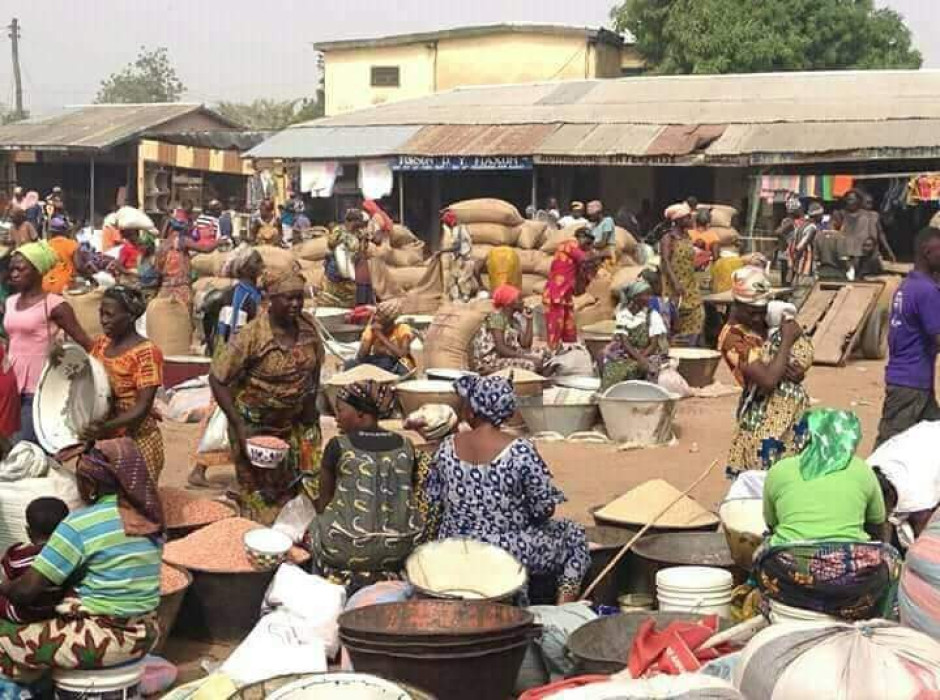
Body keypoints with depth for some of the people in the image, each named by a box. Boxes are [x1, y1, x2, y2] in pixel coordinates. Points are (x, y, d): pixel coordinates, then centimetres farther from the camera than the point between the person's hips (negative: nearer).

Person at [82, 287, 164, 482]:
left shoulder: (145, 352, -13)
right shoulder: (100, 343, 9)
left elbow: (143, 407, -18)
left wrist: (107, 427, -32)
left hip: (136, 442, -6)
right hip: (103, 441, 6)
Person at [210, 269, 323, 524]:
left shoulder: (307, 328, -7)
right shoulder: (252, 336, -22)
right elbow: (217, 379, -17)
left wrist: (311, 403, 3)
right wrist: (240, 427, -21)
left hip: (296, 423, 5)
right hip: (256, 424, -4)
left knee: (306, 485, 9)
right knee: (261, 493, 7)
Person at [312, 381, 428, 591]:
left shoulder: (339, 446, -8)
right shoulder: (406, 446, 3)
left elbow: (323, 501, 2)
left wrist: (318, 506, 24)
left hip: (348, 549, -4)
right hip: (400, 548, 4)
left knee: (316, 525, 25)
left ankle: (347, 580, 7)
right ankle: (385, 576, 10)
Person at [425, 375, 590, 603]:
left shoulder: (447, 448, -5)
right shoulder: (521, 451, -18)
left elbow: (432, 504, 4)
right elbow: (544, 508, -14)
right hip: (506, 555, -5)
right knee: (574, 535, 17)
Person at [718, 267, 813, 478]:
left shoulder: (769, 317, 3)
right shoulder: (732, 337, -19)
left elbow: (806, 350, 12)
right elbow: (768, 380, -29)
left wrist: (800, 369, -11)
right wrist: (786, 340, -20)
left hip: (795, 409, 7)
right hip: (765, 417, -7)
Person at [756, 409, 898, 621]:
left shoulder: (779, 470, 14)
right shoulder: (861, 469, 15)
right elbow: (877, 528, 27)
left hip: (787, 578, 1)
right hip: (851, 577, -1)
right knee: (889, 556, 29)